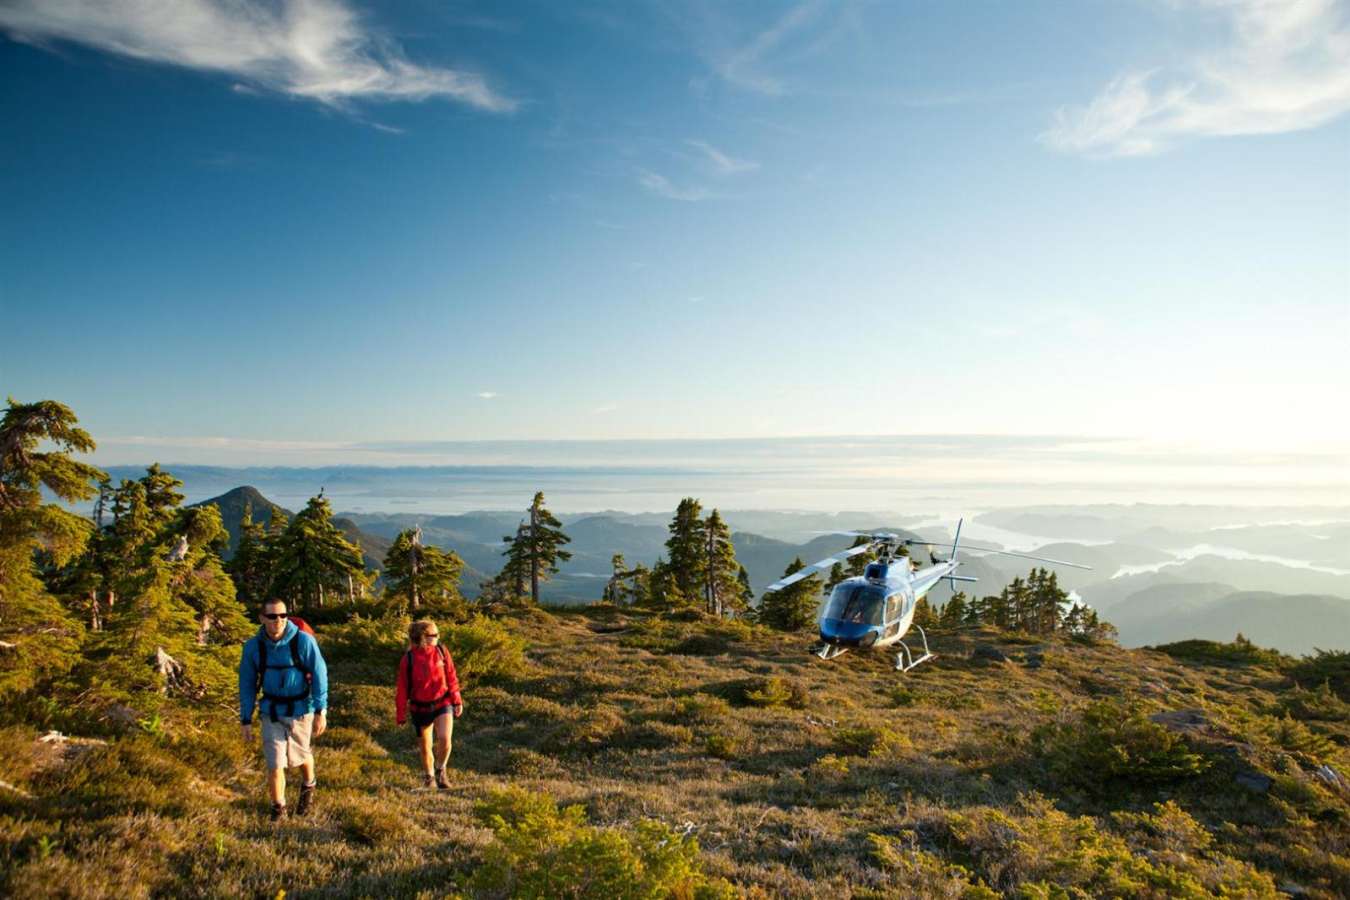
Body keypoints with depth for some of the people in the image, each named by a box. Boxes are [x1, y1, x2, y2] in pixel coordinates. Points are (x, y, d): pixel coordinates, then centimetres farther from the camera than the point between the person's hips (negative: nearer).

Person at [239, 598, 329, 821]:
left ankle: (308, 787, 50)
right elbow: (247, 684, 1)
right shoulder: (253, 646, -9)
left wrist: (321, 711, -15)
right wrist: (246, 720, 0)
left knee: (300, 755, 18)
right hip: (271, 712, 1)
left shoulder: (303, 641, -17)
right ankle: (278, 808, 22)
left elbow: (319, 675, -12)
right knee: (275, 764, -2)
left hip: (300, 710, -1)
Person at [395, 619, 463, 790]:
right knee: (425, 747, 12)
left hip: (442, 704, 1)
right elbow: (402, 689, -5)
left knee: (445, 739, -19)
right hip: (421, 708, 0)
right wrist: (401, 715, -2)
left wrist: (457, 701, 5)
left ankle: (440, 771, 8)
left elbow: (451, 677, 4)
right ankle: (429, 777, 37)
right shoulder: (408, 659, -12)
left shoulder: (441, 652, -6)